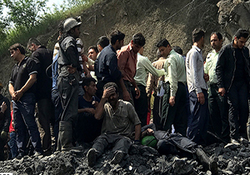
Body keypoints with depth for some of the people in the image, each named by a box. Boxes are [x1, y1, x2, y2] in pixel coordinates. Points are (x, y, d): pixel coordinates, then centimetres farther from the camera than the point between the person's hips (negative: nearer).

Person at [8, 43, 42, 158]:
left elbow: (33, 78, -10)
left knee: (30, 125, -15)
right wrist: (13, 94, 0)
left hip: (27, 98, -8)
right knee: (18, 127, 4)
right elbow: (11, 84, 22)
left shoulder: (30, 62, 3)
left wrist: (20, 92, -13)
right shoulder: (15, 67, 27)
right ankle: (21, 152, 5)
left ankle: (38, 150, -16)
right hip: (16, 100, 8)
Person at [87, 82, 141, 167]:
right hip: (107, 135, 1)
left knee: (124, 141, -38)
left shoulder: (127, 106, 14)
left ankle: (119, 153, -72)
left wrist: (136, 141, -5)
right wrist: (104, 98, -4)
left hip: (123, 136, -1)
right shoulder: (105, 107, 19)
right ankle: (94, 152, -68)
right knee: (100, 139, -34)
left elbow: (137, 123, 11)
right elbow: (97, 116, -4)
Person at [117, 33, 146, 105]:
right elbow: (120, 70, -13)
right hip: (124, 82, -9)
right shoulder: (124, 52, -9)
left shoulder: (134, 53, 19)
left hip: (130, 84, 9)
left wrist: (136, 86, 18)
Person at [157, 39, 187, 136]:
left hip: (173, 88, -9)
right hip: (182, 87, 9)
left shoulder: (170, 59, -8)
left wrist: (172, 95, -21)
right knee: (181, 120, 6)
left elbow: (173, 78, -17)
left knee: (167, 119, -9)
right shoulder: (180, 57, 22)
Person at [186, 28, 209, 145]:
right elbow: (193, 74, -17)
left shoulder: (198, 52, 20)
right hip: (197, 90, -10)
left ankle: (201, 141, 16)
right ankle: (191, 141, -6)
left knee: (204, 117, 11)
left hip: (201, 89, 10)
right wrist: (199, 91, -20)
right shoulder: (193, 53, -11)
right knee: (197, 117, -10)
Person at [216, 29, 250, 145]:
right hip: (230, 84, -4)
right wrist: (221, 86, -10)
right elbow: (219, 68, -4)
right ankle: (234, 136, -2)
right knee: (233, 108, -6)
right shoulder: (226, 50, -3)